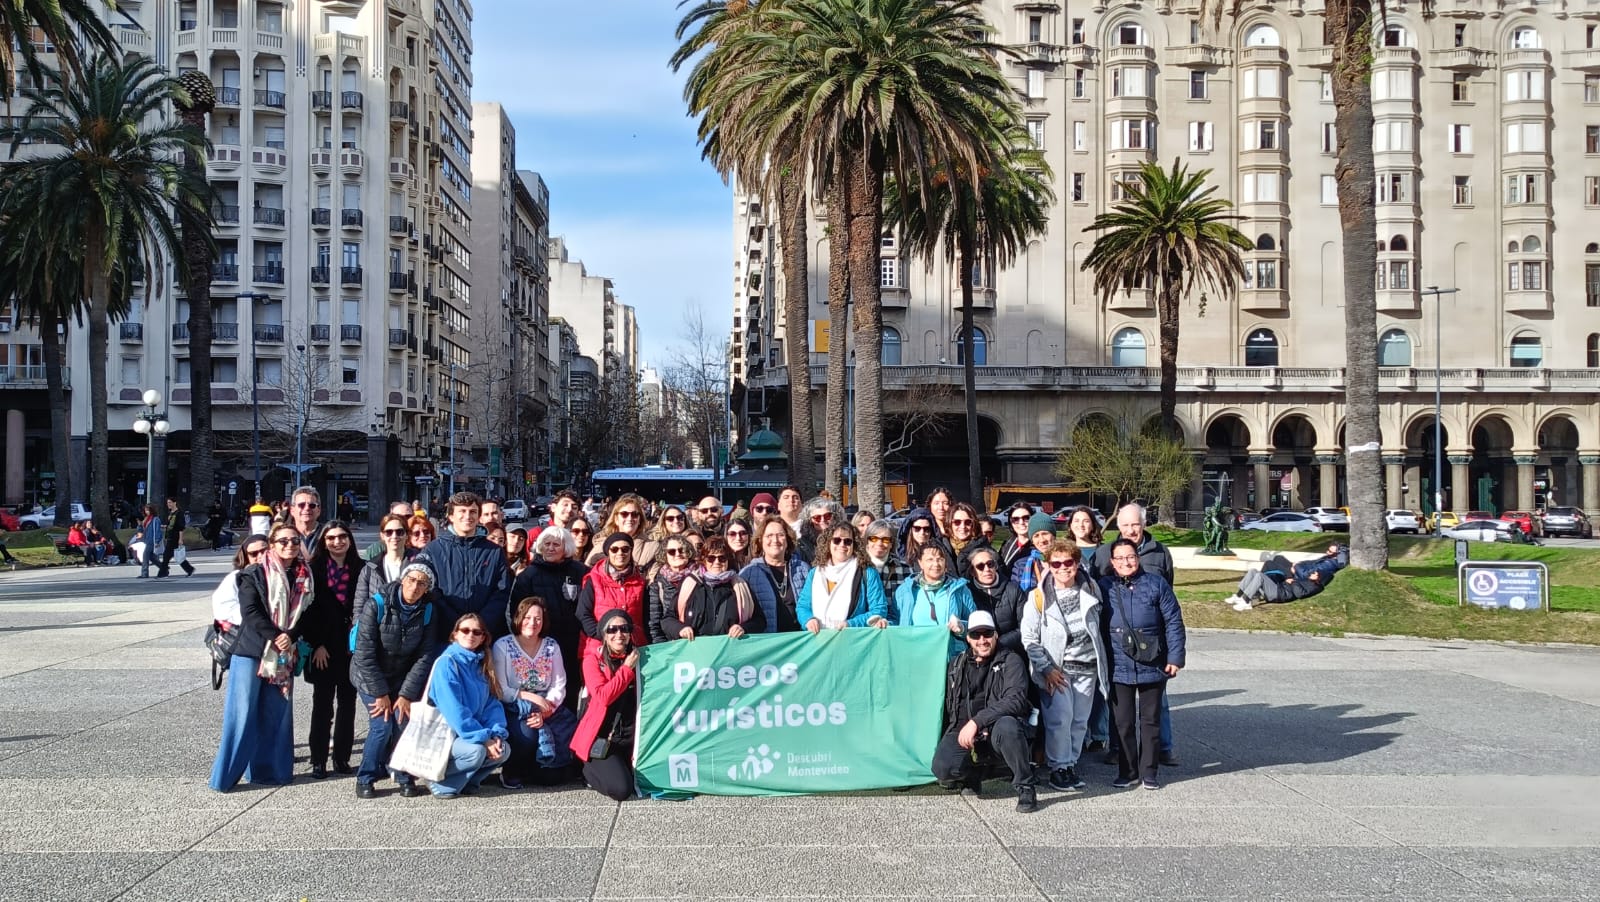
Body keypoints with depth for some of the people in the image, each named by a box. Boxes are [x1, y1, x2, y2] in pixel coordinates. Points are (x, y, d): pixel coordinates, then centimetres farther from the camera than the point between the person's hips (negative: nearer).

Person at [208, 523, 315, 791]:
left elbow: (307, 613, 7)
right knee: (242, 713, -5)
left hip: (284, 655, 4)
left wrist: (290, 636, -10)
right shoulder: (254, 574, -2)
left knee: (276, 714, 6)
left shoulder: (304, 578, 11)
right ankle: (225, 775, 1)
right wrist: (274, 637, -17)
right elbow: (250, 611, -10)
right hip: (251, 650, -4)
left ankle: (268, 770, 15)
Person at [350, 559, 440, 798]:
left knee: (404, 721, -16)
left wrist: (406, 694, -14)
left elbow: (424, 657, -8)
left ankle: (405, 778, 2)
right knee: (382, 724, -17)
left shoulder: (428, 612, -10)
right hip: (370, 675, -3)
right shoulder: (377, 606, -20)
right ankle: (365, 779, 1)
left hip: (402, 676, 3)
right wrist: (380, 694, -19)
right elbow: (365, 655, -19)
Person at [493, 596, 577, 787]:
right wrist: (530, 697, -18)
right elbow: (500, 691, -9)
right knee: (527, 734, -35)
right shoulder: (503, 646, -3)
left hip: (549, 710, 3)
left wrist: (545, 711, -17)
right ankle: (511, 771, -4)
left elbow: (559, 687, 0)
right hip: (515, 710, -3)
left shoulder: (552, 646, 8)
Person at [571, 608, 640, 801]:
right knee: (621, 789, -22)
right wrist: (627, 668, -13)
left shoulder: (637, 658, 8)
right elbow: (603, 696, -18)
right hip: (602, 737, -4)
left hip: (632, 736, 5)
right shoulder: (593, 659, -4)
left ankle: (619, 766, 21)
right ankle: (591, 771, 11)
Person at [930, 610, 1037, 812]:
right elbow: (948, 704, 19)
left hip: (998, 731, -3)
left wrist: (976, 722, -25)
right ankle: (976, 769, 13)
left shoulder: (1010, 661, -2)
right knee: (943, 769, -25)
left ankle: (1026, 788, -16)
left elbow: (1015, 699, -18)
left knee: (1007, 726, -39)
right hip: (963, 730, 3)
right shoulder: (957, 664, 13)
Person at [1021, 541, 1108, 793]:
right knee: (1060, 719, -12)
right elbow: (1029, 638, -6)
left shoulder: (1091, 589, 5)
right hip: (1057, 668, -3)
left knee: (1080, 720, 6)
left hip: (1087, 668, 4)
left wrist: (1101, 663, 13)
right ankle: (1059, 768, 1)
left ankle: (1071, 763, 19)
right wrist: (1046, 669, -11)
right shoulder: (1038, 597, -6)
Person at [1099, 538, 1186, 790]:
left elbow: (1173, 622, 0)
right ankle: (1127, 771, 18)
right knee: (1123, 722, 6)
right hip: (1118, 668, 1)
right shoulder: (1104, 587, 1)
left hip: (1153, 666, 0)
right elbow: (1096, 627, 6)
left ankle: (1148, 771, 19)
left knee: (1151, 720, 9)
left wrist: (1175, 657, -4)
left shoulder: (1156, 584, -1)